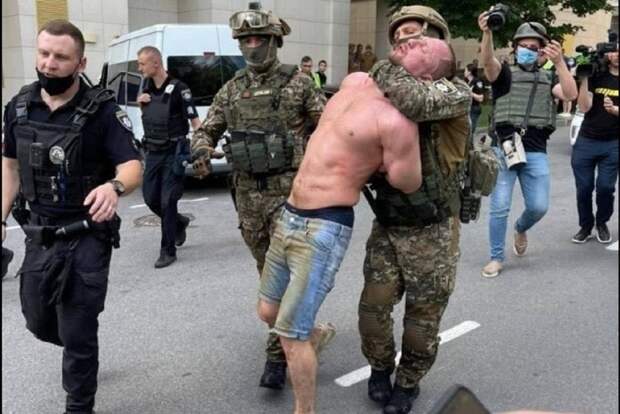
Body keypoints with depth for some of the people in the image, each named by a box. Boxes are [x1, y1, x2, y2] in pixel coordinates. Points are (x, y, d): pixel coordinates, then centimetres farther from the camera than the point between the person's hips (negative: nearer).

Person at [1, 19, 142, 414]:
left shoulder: (102, 109, -14)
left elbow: (133, 166, -20)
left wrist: (114, 186, -42)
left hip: (87, 237, -5)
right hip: (39, 235, 6)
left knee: (77, 333, 1)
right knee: (39, 322, 19)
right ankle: (82, 352, 51)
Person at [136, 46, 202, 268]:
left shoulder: (178, 88, -13)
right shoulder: (147, 87, 8)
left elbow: (195, 121, -13)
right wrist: (141, 104, 1)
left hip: (173, 152, -7)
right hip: (152, 152, 7)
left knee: (167, 201, -5)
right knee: (150, 198, 10)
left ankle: (168, 251, 5)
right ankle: (179, 222, 36)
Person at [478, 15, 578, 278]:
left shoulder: (549, 79, 13)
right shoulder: (505, 74, 5)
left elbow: (570, 94, -7)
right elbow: (487, 61, -17)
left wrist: (559, 62, -21)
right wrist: (487, 33, -36)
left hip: (536, 151, 2)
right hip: (504, 148, -2)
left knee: (539, 206, 1)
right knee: (499, 207, 0)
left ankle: (521, 229, 35)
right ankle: (496, 258, 14)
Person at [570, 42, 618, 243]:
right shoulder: (596, 76, 2)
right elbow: (584, 107, -8)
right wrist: (584, 78, -16)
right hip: (586, 141, 0)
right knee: (584, 188, 1)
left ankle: (602, 223, 19)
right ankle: (585, 225, 19)